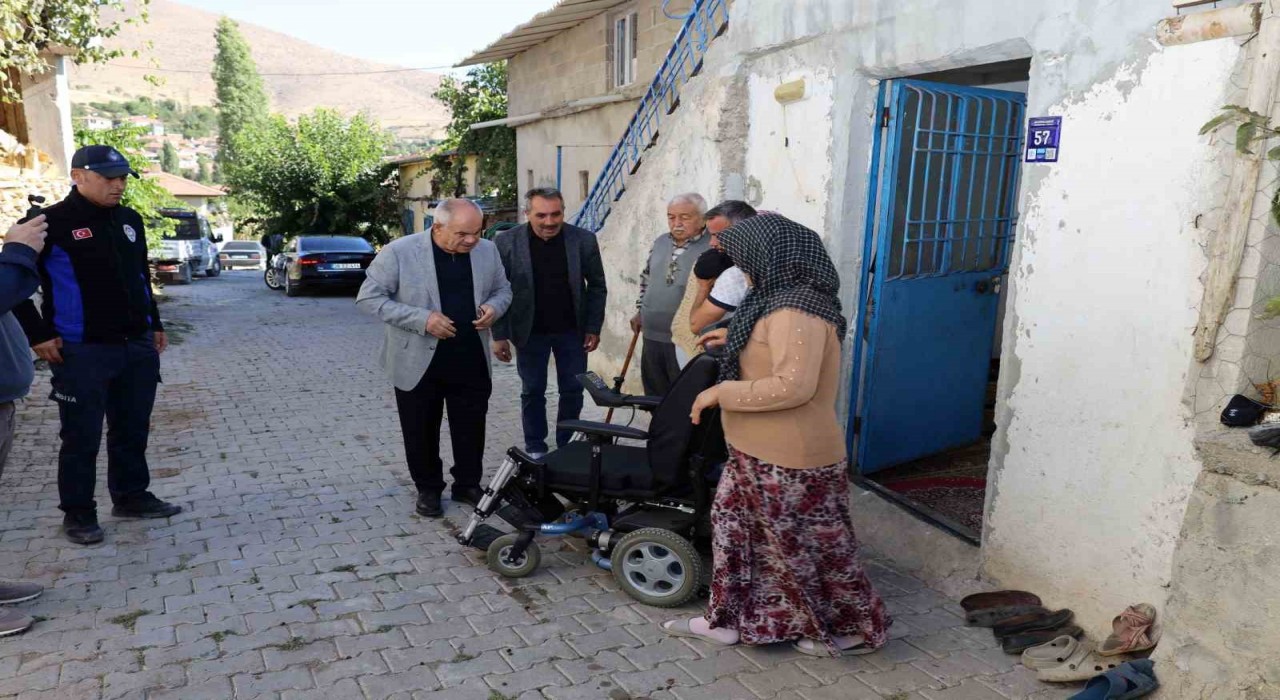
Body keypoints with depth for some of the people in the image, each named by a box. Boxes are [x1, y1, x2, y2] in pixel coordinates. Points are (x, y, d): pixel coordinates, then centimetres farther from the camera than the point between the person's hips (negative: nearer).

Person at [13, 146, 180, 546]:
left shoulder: (130, 221, 10)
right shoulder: (51, 224, -10)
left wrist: (154, 325, 18)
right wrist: (38, 335, -10)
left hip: (138, 348, 6)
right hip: (82, 353, -6)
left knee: (133, 430, 14)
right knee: (82, 437, 4)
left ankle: (131, 497, 28)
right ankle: (78, 513, 18)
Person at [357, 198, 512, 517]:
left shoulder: (487, 250, 0)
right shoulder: (399, 251, -13)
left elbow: (502, 289, 13)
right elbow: (369, 297, -11)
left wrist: (494, 308, -11)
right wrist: (422, 319, -22)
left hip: (472, 362, 3)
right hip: (418, 362, -3)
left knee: (472, 429, 13)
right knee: (421, 432, 12)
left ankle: (468, 484, 33)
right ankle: (428, 488, 31)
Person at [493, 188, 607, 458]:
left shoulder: (584, 240, -8)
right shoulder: (506, 242, -11)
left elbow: (597, 286, 0)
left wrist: (594, 328, -3)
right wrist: (499, 335, -7)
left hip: (572, 331, 1)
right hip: (530, 332, -1)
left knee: (573, 391, 8)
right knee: (532, 392, 9)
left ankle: (567, 447, 25)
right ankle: (535, 450, 24)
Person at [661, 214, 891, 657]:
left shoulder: (796, 312, -25)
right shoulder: (786, 301, 7)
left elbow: (794, 385, -34)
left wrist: (721, 392, -26)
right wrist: (736, 339, 21)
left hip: (789, 459, -10)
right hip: (759, 453, 10)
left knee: (808, 547, 8)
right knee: (733, 526, 17)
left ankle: (857, 629, 29)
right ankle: (726, 620, 32)